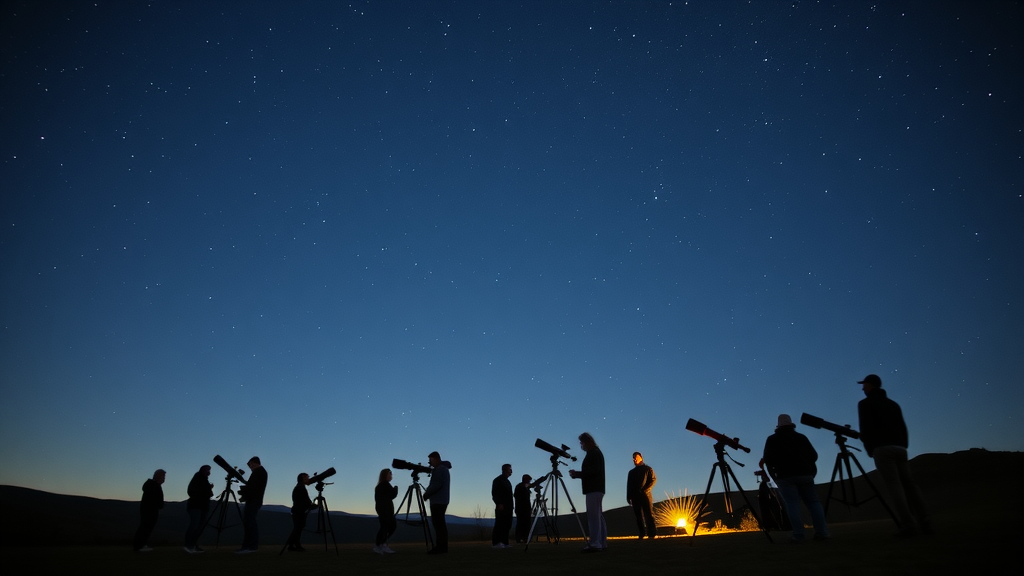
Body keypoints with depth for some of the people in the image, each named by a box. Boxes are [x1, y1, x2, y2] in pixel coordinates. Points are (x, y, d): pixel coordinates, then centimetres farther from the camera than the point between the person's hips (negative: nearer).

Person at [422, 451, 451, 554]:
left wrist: (426, 494, -9)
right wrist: (428, 493, 10)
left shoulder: (440, 469, -11)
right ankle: (441, 547, 13)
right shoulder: (443, 468, 20)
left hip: (438, 502, -10)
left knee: (439, 524, -10)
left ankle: (441, 547, -10)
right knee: (440, 524, 11)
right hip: (441, 501, 10)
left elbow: (437, 485, -20)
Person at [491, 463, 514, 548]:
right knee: (500, 525, -9)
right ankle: (495, 543, -5)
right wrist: (499, 503, -20)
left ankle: (504, 543, 10)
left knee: (507, 525, 6)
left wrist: (511, 504, 17)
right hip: (501, 507, -9)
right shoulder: (498, 480, -5)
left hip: (508, 507, 9)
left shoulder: (507, 481, 22)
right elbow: (494, 494, -12)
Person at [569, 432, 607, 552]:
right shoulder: (596, 452, 20)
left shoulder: (594, 453, -9)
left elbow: (594, 470, -20)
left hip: (594, 489, -11)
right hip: (596, 488, 11)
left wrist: (577, 473, -16)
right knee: (598, 516, 11)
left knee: (593, 516, -12)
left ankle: (595, 544, -14)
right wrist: (577, 474, 11)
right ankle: (602, 542, 15)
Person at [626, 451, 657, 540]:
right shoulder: (631, 472, 23)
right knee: (639, 516, 2)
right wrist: (628, 497, 8)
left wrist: (646, 490, -14)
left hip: (645, 495, -4)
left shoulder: (647, 469, 9)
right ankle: (641, 534, 4)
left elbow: (653, 479, -2)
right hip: (635, 496, 4)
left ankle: (652, 534, -10)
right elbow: (628, 485, 20)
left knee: (649, 514, -9)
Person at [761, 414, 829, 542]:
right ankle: (821, 532, -2)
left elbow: (768, 459, 1)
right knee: (813, 502, 8)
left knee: (792, 504, -7)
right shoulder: (801, 437, 16)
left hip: (785, 476, -3)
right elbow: (814, 456, 13)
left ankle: (798, 535, -15)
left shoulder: (772, 439, 7)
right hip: (805, 474, 3)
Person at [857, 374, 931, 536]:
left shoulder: (865, 403, 1)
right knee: (909, 484, 7)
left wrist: (869, 449, 8)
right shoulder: (893, 404, 22)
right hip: (900, 448, 7)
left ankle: (909, 525, -16)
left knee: (894, 486, -9)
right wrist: (904, 445, 18)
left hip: (882, 449, -7)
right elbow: (903, 428, 17)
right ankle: (924, 522, 0)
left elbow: (865, 429, -5)